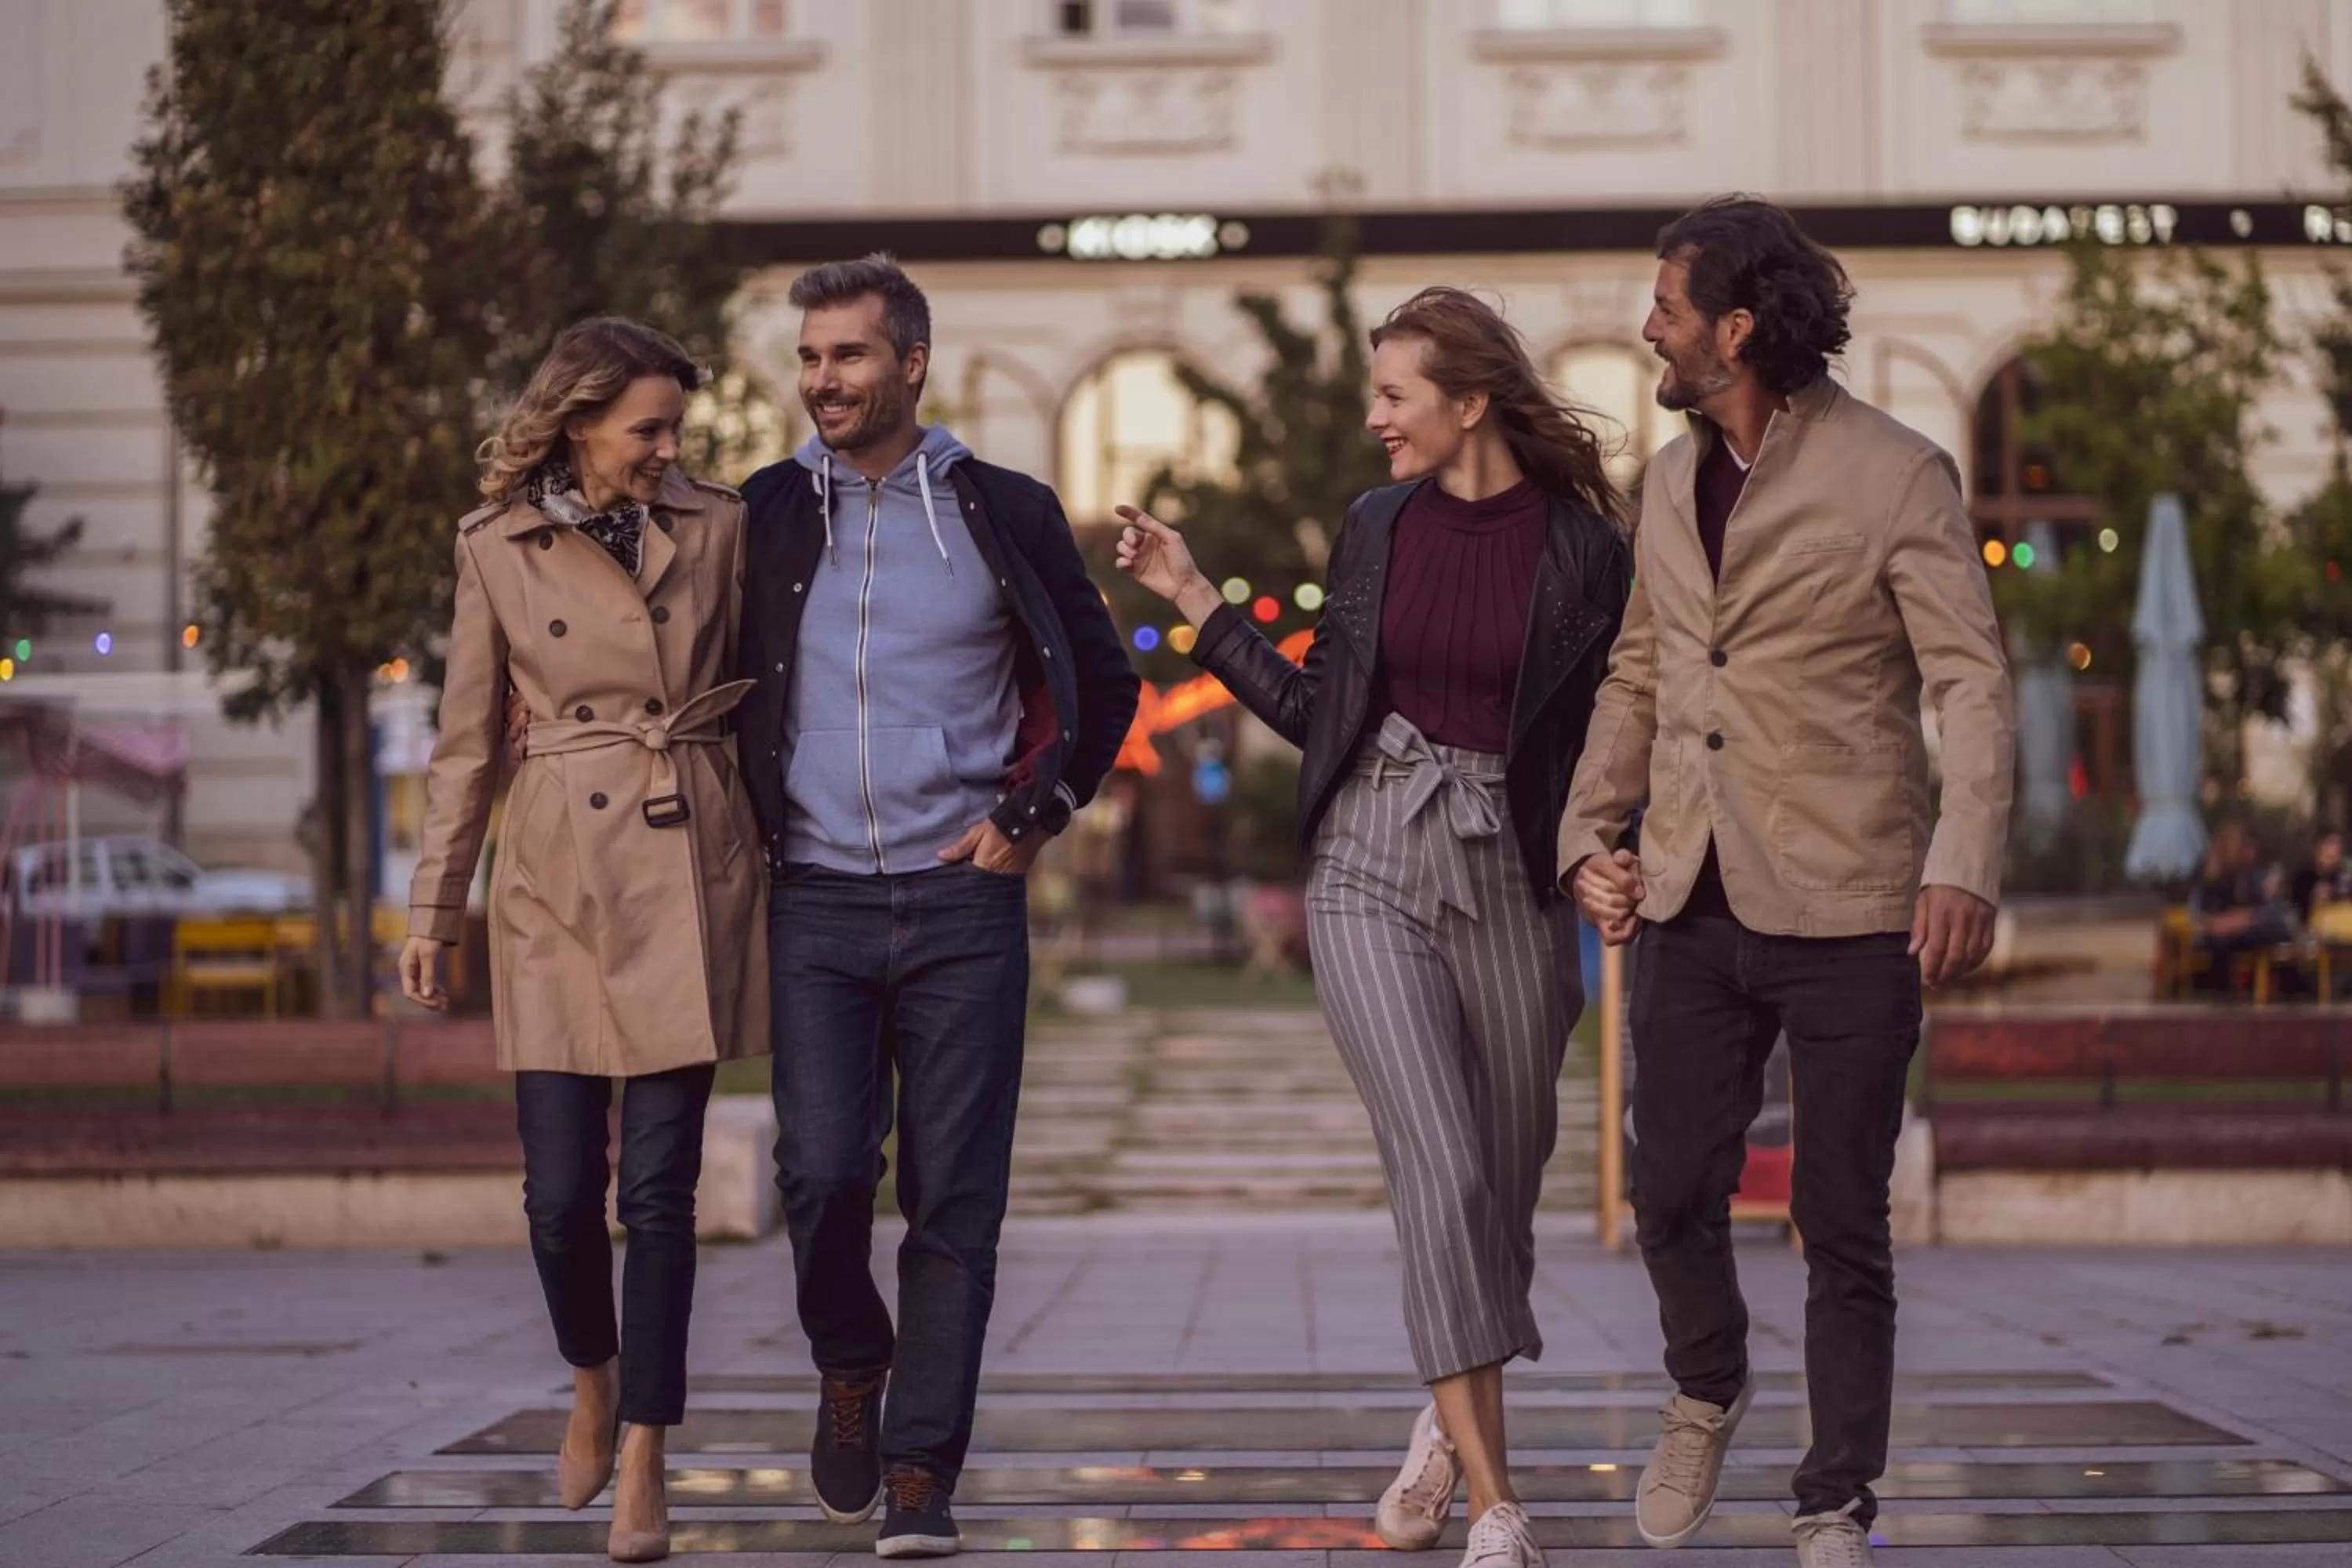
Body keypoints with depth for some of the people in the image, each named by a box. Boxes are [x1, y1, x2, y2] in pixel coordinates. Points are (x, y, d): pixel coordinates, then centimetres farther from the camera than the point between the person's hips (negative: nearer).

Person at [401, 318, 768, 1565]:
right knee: (561, 1192, -1)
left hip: (688, 876, 0)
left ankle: (644, 1462, 6)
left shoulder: (715, 526, 5)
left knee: (659, 1186, -2)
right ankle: (594, 1384, 29)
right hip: (557, 878, 0)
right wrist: (433, 911, 7)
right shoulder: (497, 550, 3)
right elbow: (465, 744, 8)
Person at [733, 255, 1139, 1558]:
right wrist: (752, 829, 7)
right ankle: (850, 1367, 20)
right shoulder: (765, 517, 7)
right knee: (821, 1166, -10)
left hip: (963, 900, -1)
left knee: (954, 1198, -2)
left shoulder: (1004, 514, 5)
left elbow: (1101, 684, 12)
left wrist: (1030, 817, 4)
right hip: (815, 902, 1)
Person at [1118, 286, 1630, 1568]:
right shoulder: (1376, 525, 6)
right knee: (1442, 1174, -14)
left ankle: (1448, 1425, 36)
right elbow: (1315, 711, 13)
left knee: (1500, 1193, 8)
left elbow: (1608, 741, 1)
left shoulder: (1581, 548, -2)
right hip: (1370, 873, 1)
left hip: (1512, 885, 0)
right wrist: (1192, 598, 10)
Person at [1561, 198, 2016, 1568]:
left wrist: (1967, 865, -27)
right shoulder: (1671, 479, 11)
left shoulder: (1895, 476, -8)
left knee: (1842, 1224, 2)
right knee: (1674, 1196, 5)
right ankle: (1709, 1390, 34)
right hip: (1692, 904, 5)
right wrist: (1592, 833, 9)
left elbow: (1974, 684, -14)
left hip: (1846, 911, -5)